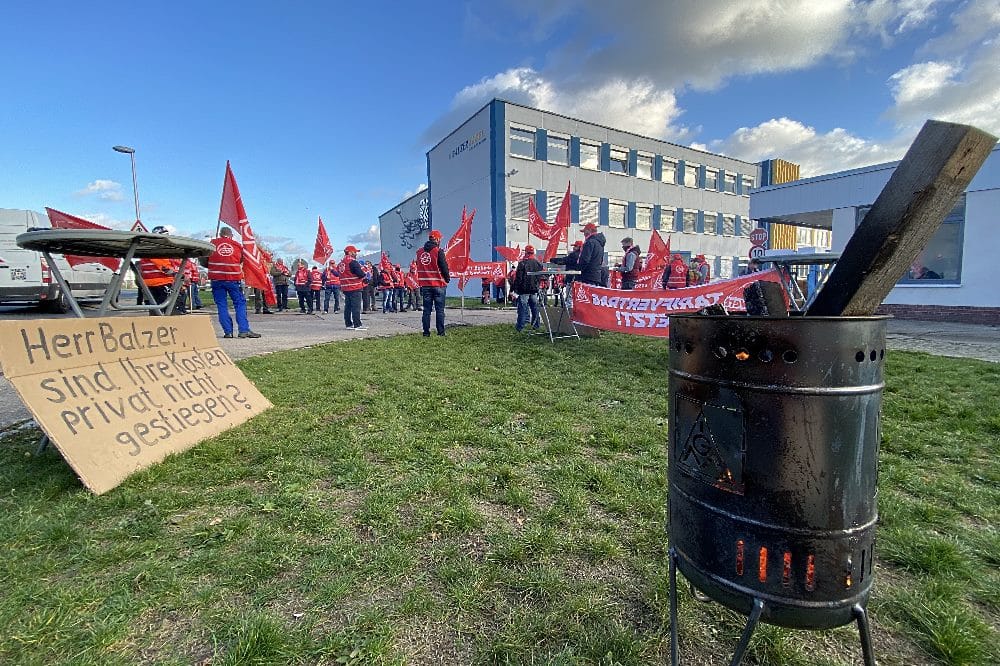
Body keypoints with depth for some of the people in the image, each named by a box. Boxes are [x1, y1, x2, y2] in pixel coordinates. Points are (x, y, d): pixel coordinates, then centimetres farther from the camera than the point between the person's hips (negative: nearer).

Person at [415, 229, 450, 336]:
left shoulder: (419, 252, 8)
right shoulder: (438, 251, -10)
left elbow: (419, 268, 12)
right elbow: (444, 267, -9)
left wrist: (421, 283, 17)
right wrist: (447, 279, 7)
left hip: (425, 285, 5)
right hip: (438, 285, -4)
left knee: (426, 309, 8)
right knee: (439, 309, 2)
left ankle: (426, 332, 7)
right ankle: (440, 331, 2)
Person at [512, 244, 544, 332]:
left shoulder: (522, 263, -11)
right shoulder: (538, 263, 7)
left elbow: (518, 277, -11)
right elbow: (541, 276, 15)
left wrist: (515, 288, -4)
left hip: (524, 289, -5)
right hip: (535, 289, 5)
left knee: (523, 308, -2)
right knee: (535, 307, 12)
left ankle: (520, 327, 0)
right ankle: (536, 325, 17)